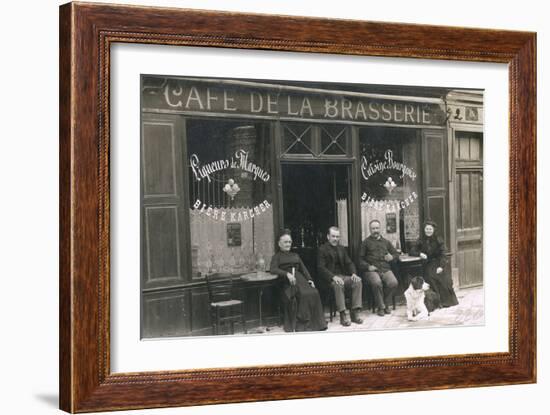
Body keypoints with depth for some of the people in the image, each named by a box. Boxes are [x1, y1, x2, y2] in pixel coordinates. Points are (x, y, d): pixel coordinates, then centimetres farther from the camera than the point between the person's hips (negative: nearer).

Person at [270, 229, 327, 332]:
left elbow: (303, 269, 21)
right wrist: (287, 274, -20)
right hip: (287, 282, -5)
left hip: (300, 278, 5)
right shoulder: (277, 256, 14)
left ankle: (316, 323, -24)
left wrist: (310, 279, 2)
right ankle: (302, 323, -27)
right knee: (303, 294, -34)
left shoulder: (295, 255, 31)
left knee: (313, 293, -27)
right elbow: (273, 269, -5)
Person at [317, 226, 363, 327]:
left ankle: (355, 313, -22)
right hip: (329, 278, -6)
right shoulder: (322, 249, 0)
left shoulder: (341, 248, 20)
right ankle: (343, 315, -35)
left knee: (358, 281, -22)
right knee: (338, 284, -38)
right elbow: (321, 267, -10)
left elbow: (349, 263, 15)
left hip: (343, 275, 6)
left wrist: (354, 273, -8)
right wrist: (333, 277, -26)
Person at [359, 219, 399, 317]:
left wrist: (392, 257, 4)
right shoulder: (366, 242, 12)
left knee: (393, 282, -28)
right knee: (377, 282, -35)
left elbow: (396, 253, 27)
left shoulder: (386, 242, 24)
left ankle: (386, 304, -7)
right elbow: (360, 259, 5)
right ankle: (380, 307, -17)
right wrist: (368, 266, -12)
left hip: (385, 269, 3)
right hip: (371, 270, -3)